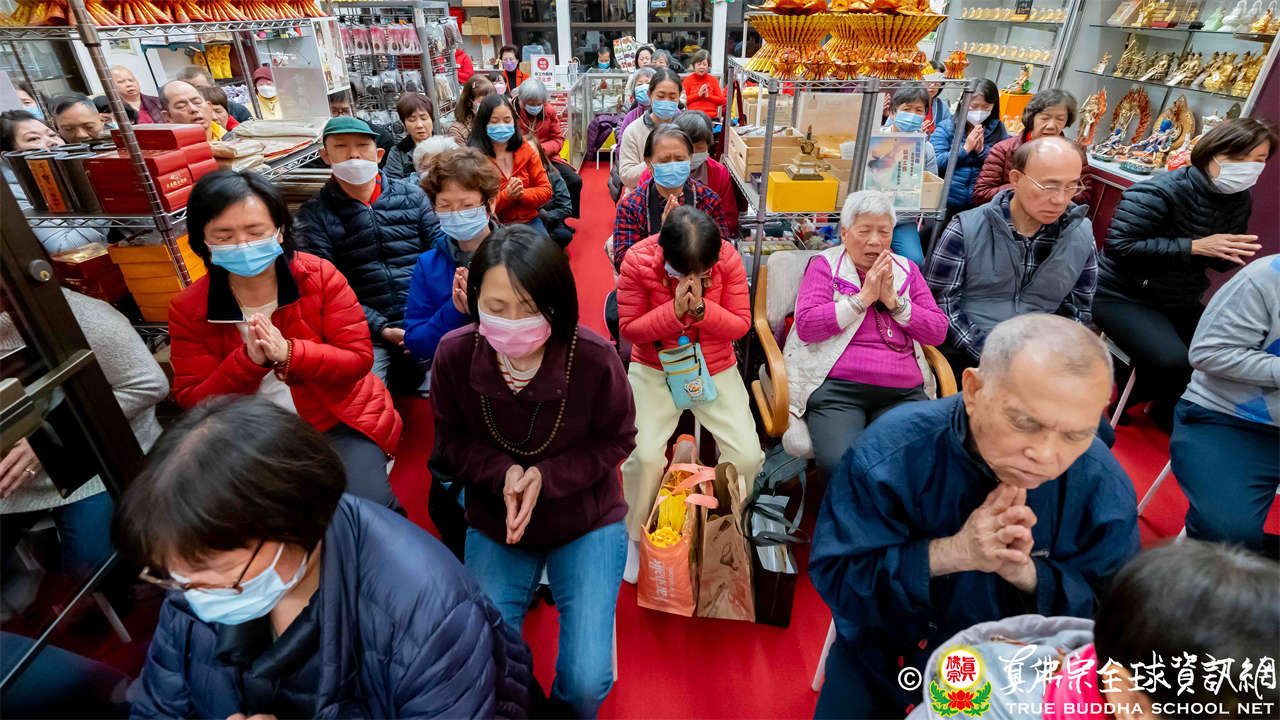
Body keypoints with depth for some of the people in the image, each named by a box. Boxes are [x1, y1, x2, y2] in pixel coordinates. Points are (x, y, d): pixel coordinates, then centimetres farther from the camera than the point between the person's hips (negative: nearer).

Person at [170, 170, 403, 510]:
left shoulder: (320, 275, -6)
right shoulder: (187, 309, -1)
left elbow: (359, 358, -9)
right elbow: (193, 402, -3)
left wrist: (288, 353, -25)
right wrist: (248, 360, -21)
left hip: (339, 420, -2)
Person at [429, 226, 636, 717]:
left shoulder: (593, 358, -25)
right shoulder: (455, 354, -19)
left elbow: (614, 441, -8)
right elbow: (452, 443, -2)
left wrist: (546, 477, -22)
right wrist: (503, 474, -22)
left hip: (586, 520, -1)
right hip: (494, 524, 2)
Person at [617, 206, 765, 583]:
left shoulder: (729, 259, -13)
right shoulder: (637, 260, -17)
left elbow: (741, 325, -8)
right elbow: (629, 329, -12)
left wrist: (701, 307, -26)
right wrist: (675, 310, -26)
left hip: (716, 368, 2)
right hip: (654, 369, -1)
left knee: (747, 457, -10)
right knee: (646, 455, -19)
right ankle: (636, 537, 11)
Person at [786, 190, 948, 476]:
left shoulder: (907, 270, 21)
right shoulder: (824, 265, 10)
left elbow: (938, 332, 14)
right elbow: (806, 326, -5)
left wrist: (894, 301, 0)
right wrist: (863, 298, -5)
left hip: (903, 393, 4)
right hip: (837, 389, -3)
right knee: (842, 463, -29)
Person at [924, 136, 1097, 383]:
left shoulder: (1082, 236, 9)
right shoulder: (966, 229, -4)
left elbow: (1079, 309, 16)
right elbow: (938, 299, -7)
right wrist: (985, 352, -14)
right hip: (964, 358, -4)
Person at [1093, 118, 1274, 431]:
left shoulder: (1240, 200, 6)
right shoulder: (1162, 192, -19)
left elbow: (1219, 263, 15)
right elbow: (1119, 246, -27)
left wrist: (1237, 256, -10)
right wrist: (1195, 246, -26)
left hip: (1182, 302, 8)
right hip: (1123, 296, -8)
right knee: (1173, 362, -27)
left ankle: (1163, 407, 21)